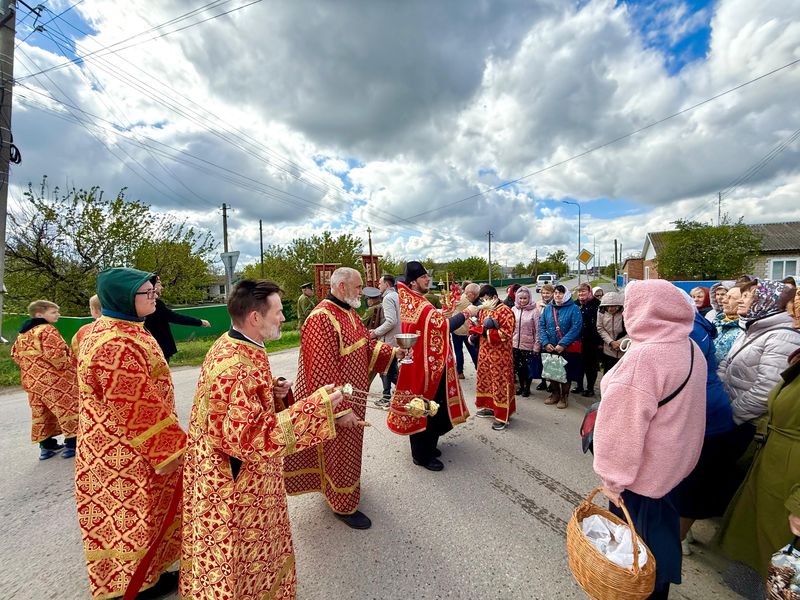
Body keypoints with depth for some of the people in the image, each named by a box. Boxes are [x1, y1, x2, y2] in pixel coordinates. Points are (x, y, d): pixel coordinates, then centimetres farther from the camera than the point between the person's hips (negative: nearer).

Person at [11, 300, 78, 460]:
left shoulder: (22, 333, 15)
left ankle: (46, 446, 24)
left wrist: (30, 368, 24)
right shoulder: (47, 330, -16)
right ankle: (72, 445, 2)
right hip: (54, 380, -9)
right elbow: (55, 354, -24)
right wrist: (68, 365, -10)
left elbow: (16, 354, 21)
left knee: (42, 414, 16)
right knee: (69, 410, -1)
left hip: (32, 380, 10)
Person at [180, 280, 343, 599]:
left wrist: (273, 392, -5)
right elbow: (251, 437, -33)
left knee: (250, 555, 30)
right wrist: (315, 406, -34)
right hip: (235, 488, -9)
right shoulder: (235, 366, -33)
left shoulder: (231, 347, -1)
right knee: (237, 568, 17)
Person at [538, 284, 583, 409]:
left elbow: (576, 328, -15)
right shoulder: (548, 308, 5)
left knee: (566, 373, 7)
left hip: (568, 348, -4)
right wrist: (545, 343, -11)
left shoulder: (574, 308, -8)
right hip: (550, 347, 4)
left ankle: (564, 397, 26)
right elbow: (541, 326, 2)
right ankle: (555, 394, 34)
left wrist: (562, 344, -21)